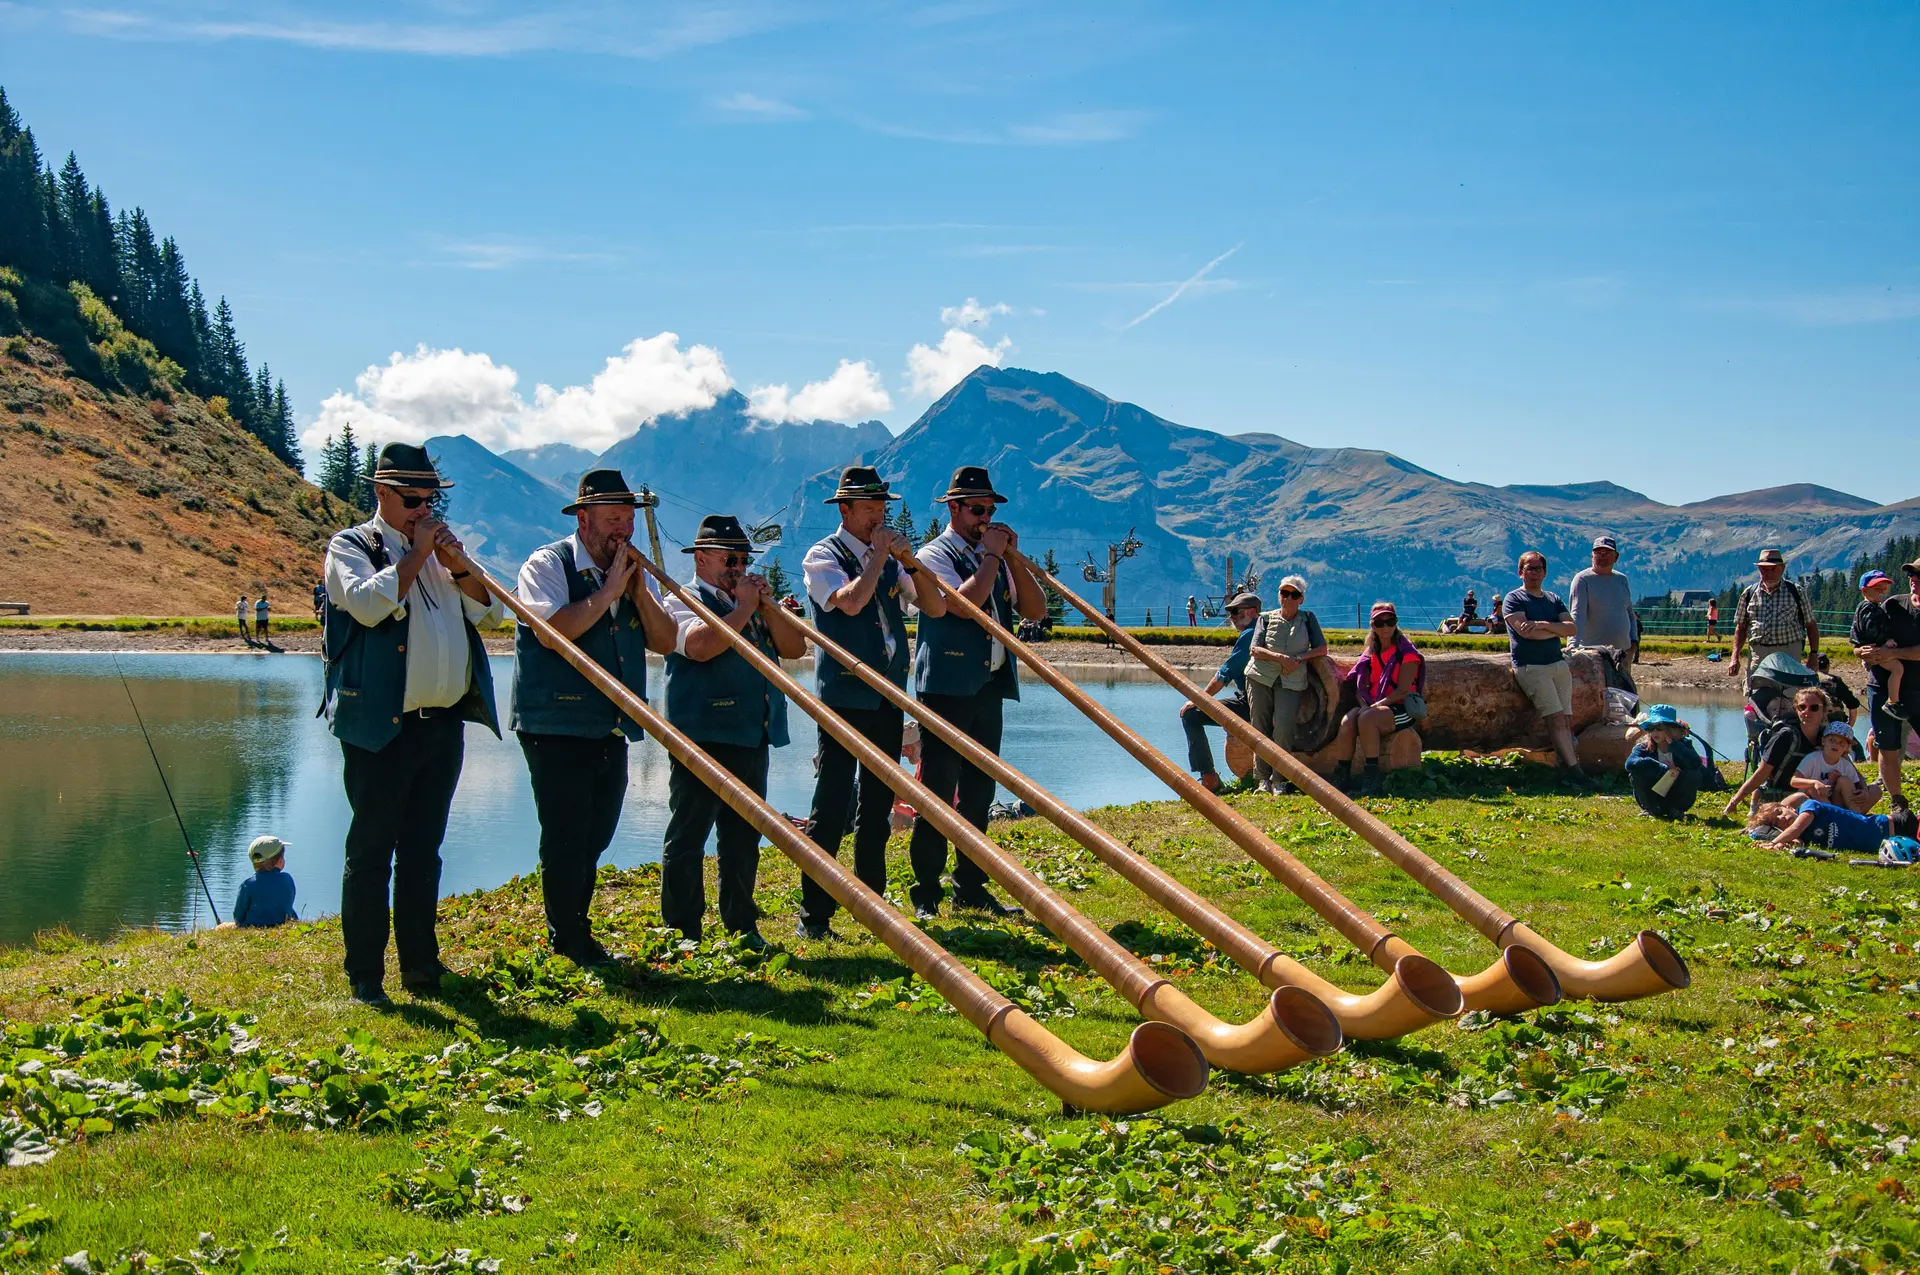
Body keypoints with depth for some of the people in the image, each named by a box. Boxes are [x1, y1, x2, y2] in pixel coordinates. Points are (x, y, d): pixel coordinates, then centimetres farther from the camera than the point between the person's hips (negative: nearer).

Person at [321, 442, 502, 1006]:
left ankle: (421, 966, 20)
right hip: (381, 726, -6)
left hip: (445, 722, 6)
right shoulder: (351, 546, 0)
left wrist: (456, 564, -4)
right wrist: (415, 554, -13)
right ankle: (364, 976, 3)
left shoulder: (440, 547, 18)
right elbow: (368, 604, -19)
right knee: (371, 853, -2)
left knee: (423, 851, 12)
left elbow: (488, 611, 11)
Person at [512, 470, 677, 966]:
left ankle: (575, 933, 26)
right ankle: (569, 943, 8)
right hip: (557, 727, -7)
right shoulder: (548, 565, -7)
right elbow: (552, 630, -23)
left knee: (594, 839, 14)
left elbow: (665, 642, 7)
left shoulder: (634, 572, 13)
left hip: (612, 731, 7)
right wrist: (608, 591, -18)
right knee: (565, 840, -3)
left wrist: (639, 590, -7)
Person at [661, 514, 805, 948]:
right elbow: (701, 644, -22)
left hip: (752, 736, 7)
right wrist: (744, 608, -12)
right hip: (702, 735, -7)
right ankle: (683, 933, 3)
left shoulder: (754, 599, 20)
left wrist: (768, 607, -3)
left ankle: (742, 927, 20)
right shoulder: (683, 601, -1)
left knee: (743, 837, 12)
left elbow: (795, 648, 10)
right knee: (688, 836, -2)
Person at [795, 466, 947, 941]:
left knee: (877, 810, 12)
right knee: (830, 810, -8)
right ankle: (814, 917, -4)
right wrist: (879, 555, -11)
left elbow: (936, 607, 6)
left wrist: (910, 561, -6)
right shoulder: (823, 556, -3)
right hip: (844, 695, -6)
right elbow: (850, 601, -22)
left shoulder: (889, 559, 14)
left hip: (888, 698, 6)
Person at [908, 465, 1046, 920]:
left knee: (978, 793, 11)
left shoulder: (994, 557, 15)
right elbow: (965, 601, -23)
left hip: (990, 687, 7)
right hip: (947, 687, -7)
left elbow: (1035, 610, 8)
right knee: (937, 792, -5)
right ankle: (926, 894, 0)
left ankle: (970, 887, 19)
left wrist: (1013, 557, -1)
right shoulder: (935, 555, -6)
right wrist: (992, 556, -13)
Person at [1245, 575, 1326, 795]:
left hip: (1291, 682, -1)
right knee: (1260, 728, -4)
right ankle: (1263, 778, 3)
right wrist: (1280, 658, -14)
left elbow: (1322, 649, 8)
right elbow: (1254, 649, 1)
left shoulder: (1308, 618, 14)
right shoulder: (1266, 618, 12)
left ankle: (1279, 780, -8)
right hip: (1260, 677, 1)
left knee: (1284, 728, -16)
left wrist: (1299, 658, -8)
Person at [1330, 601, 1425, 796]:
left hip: (1400, 709, -5)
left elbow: (1403, 691, -12)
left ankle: (1371, 777, -33)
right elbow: (1360, 686, 13)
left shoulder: (1406, 652, -3)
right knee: (1347, 721, -28)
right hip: (1373, 707, 5)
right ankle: (1341, 777, -26)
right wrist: (1363, 704, -9)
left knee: (1366, 718, -36)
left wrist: (1376, 706, -20)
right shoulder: (1371, 653, 17)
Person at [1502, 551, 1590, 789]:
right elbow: (1525, 631, -14)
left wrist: (1544, 625, -12)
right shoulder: (1514, 599, 3)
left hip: (1558, 663, 6)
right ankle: (1572, 769, -19)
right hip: (1531, 667, -6)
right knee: (1556, 717, -16)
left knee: (1567, 718, -4)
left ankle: (1567, 770, -7)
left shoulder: (1554, 600, 20)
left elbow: (1571, 628, 4)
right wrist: (1557, 630, -2)